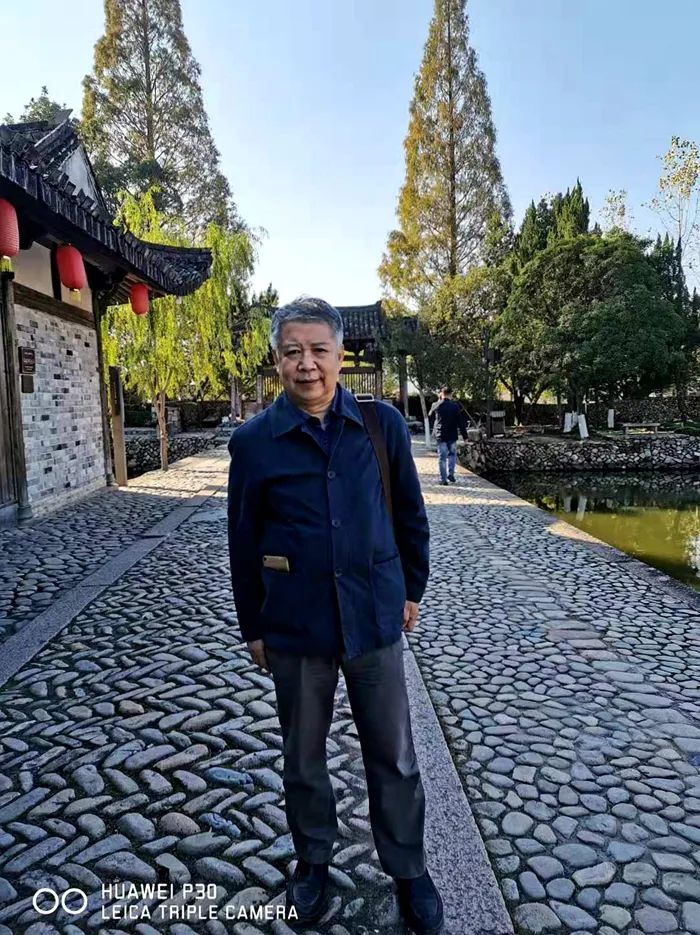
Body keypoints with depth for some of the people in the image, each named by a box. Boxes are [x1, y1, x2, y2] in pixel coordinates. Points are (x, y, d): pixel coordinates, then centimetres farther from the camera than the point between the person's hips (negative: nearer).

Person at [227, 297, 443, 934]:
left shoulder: (382, 423, -6)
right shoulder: (254, 441, -7)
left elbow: (410, 514, 5)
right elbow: (244, 542, 1)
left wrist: (412, 588, 10)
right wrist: (252, 627, 7)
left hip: (375, 619, 0)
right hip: (294, 627, 0)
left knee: (394, 756, 15)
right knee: (303, 757, 19)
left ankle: (408, 869, 39)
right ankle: (314, 860, 45)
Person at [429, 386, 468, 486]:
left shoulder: (437, 405, -4)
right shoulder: (455, 406, -5)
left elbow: (431, 415, 18)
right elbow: (461, 422, -4)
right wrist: (464, 436, 1)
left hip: (440, 435, 0)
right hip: (452, 435, 0)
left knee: (442, 457, 2)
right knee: (452, 454, 19)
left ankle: (443, 479, 1)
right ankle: (451, 474, 7)